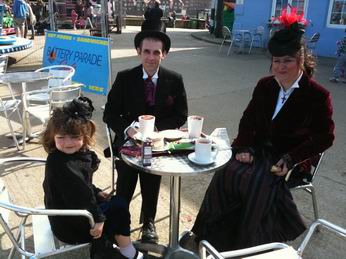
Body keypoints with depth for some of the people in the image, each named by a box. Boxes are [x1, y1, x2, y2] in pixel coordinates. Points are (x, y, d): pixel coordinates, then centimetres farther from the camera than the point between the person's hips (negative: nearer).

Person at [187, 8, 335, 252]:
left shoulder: (318, 95, -10)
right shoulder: (265, 85, 3)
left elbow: (325, 137, -7)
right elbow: (248, 120, 8)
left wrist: (290, 159, -18)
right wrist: (243, 147, -9)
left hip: (291, 159, -3)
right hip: (259, 149, 4)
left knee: (258, 184, -29)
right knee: (227, 173, -22)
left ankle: (248, 244, -8)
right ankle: (209, 233, -10)